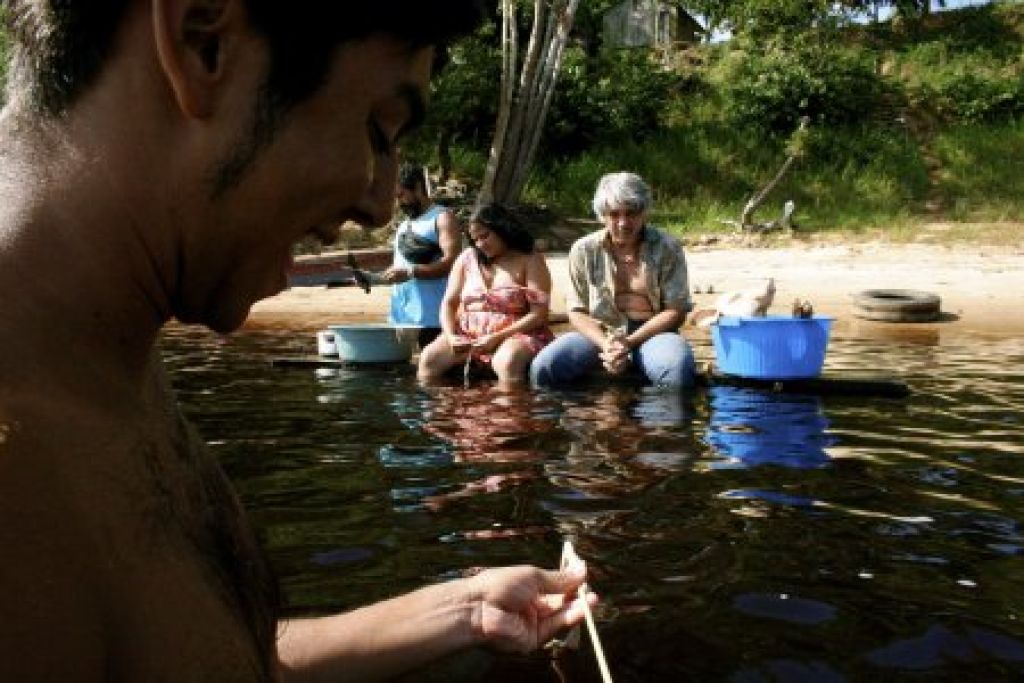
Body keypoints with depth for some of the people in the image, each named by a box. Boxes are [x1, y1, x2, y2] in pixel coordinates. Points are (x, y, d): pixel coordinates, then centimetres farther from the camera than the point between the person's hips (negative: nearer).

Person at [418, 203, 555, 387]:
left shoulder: (530, 260, -1)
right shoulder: (468, 258, 13)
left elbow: (538, 314, -8)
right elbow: (449, 303, 11)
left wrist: (498, 337, -18)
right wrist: (451, 336, -9)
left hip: (516, 334, -4)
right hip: (468, 334, 4)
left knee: (507, 363, -38)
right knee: (429, 360, -21)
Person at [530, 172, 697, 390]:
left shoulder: (667, 249, -3)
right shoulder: (584, 250, 1)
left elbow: (676, 311, -3)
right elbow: (577, 311, 4)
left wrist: (630, 343, -16)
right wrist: (605, 344, -17)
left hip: (651, 333, -1)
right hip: (598, 333, 2)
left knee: (678, 370, -36)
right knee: (543, 368, -25)